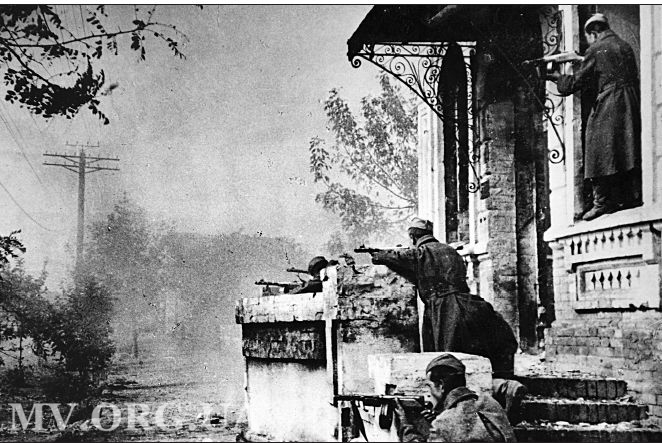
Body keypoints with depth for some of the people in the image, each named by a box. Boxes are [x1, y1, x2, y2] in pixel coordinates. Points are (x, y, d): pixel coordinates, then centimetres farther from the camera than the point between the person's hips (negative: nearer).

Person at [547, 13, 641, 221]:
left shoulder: (596, 50, -4)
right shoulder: (626, 47, 15)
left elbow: (577, 81, -2)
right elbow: (633, 78, 19)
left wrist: (557, 77, 14)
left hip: (607, 106, -7)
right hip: (631, 103, 7)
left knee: (601, 154, -3)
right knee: (628, 151, 10)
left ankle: (603, 201, -5)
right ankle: (631, 195, 9)